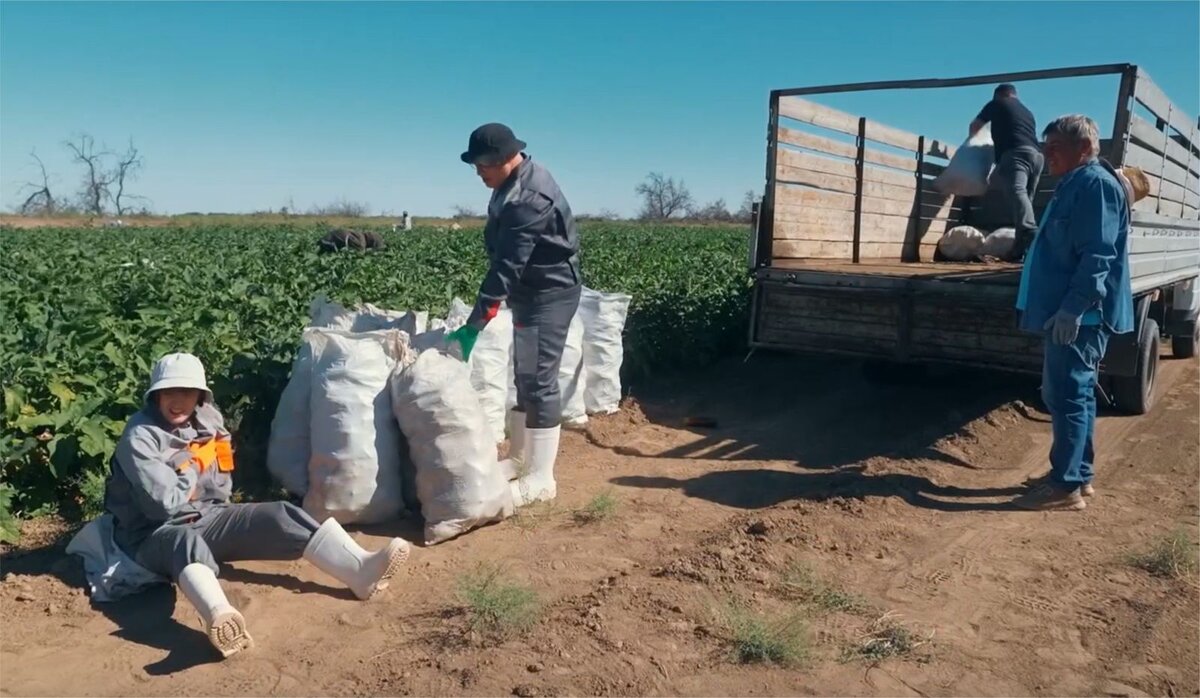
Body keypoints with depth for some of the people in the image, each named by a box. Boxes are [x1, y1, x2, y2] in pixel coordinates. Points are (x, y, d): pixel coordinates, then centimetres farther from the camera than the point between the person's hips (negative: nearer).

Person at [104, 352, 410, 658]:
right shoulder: (140, 436, -16)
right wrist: (193, 471, -9)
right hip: (155, 534, -6)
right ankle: (220, 618, -74)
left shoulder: (208, 420, 2)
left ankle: (360, 568, -30)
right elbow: (164, 502, -24)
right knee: (187, 543, -41)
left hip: (206, 519, 7)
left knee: (280, 515, -12)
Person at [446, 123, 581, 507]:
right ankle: (519, 458, 27)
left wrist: (475, 323, -30)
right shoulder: (516, 183, 6)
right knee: (523, 377, 15)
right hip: (530, 293, 10)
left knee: (539, 381, -8)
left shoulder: (529, 198, -26)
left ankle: (540, 479, -1)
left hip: (550, 294, -10)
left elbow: (507, 265, -30)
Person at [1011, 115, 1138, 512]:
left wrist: (1072, 307, -26)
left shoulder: (1096, 184, -13)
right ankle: (1077, 475, 24)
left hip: (1080, 316, -10)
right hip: (1069, 313, 10)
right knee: (1070, 395, 15)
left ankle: (1067, 486, -3)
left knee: (1067, 396, -8)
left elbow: (1098, 255, -22)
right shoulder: (1075, 185, 20)